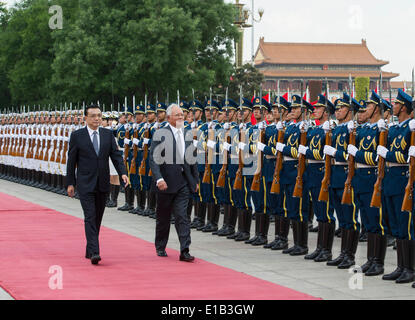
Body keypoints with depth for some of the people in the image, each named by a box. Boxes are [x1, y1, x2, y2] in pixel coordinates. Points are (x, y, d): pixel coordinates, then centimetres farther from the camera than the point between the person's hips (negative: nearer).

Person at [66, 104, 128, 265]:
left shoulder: (108, 134, 7)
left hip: (103, 184, 4)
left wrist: (123, 173, -12)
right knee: (90, 217, -12)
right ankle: (94, 252, -18)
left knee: (98, 218, 11)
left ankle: (89, 250, 23)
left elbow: (116, 155, 4)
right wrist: (70, 183, 0)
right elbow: (71, 160, 1)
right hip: (85, 184, -4)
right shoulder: (77, 135, -2)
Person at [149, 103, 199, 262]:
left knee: (182, 216, -5)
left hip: (183, 181, 3)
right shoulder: (160, 134, -7)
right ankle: (160, 247, 30)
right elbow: (154, 159, -13)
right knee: (163, 217, 12)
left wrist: (195, 179, 15)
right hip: (166, 182, -3)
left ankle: (184, 251, -8)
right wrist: (159, 179, -24)